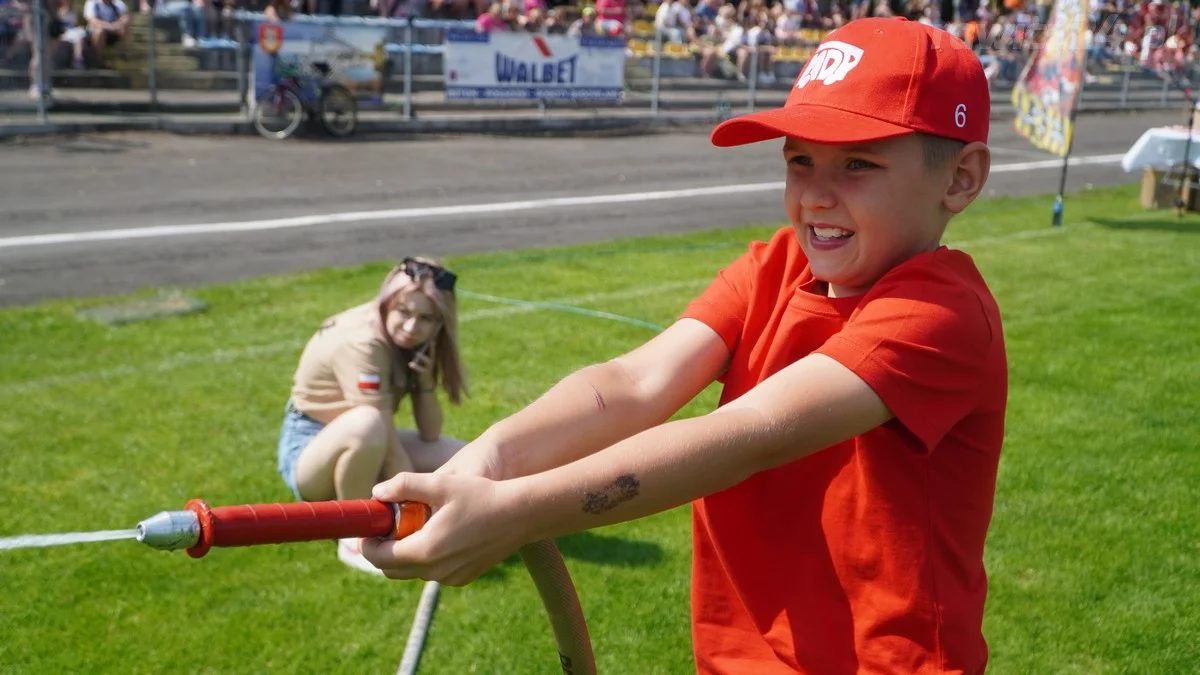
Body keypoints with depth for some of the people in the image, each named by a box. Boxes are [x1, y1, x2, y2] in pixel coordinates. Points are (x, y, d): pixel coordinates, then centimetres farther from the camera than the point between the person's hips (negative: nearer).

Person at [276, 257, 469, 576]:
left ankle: (358, 500, 6)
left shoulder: (412, 341, -5)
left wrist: (426, 380, -23)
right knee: (365, 424, -41)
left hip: (360, 449, 8)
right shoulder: (361, 343, -29)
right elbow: (388, 446, -31)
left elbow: (429, 435, -6)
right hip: (309, 449, -8)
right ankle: (357, 539, -18)